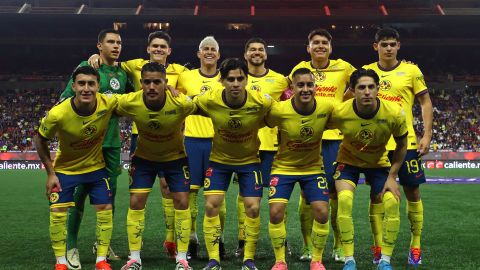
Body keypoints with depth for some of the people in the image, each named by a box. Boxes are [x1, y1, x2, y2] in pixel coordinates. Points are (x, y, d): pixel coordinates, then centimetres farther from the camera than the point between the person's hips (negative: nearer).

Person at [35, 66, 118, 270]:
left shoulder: (109, 104, -26)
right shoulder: (57, 114, -30)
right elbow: (40, 141, -11)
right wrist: (50, 173, -10)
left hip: (96, 167, 2)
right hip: (65, 169, -1)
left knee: (105, 209, -1)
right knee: (57, 212, -6)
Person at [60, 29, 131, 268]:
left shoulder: (122, 73, 10)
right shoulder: (87, 67, -4)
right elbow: (65, 99, -5)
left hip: (112, 143, 5)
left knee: (109, 194, 10)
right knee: (80, 193, -2)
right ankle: (71, 247, 9)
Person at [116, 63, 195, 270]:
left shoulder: (181, 103, -31)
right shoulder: (129, 102, -27)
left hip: (175, 157, -1)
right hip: (144, 157, 1)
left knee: (181, 202, -5)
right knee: (136, 202, -4)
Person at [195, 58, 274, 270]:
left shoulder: (261, 102, -25)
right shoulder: (209, 100, -23)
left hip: (249, 160, 0)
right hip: (219, 159, 1)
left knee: (253, 208, -5)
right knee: (211, 205, -6)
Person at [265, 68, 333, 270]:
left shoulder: (326, 107, -18)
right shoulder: (279, 111, -24)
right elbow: (262, 122, -4)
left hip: (313, 167, 2)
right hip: (284, 167, -1)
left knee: (322, 212, -7)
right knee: (276, 212, -11)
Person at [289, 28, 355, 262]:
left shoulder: (343, 68, 4)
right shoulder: (300, 69, 6)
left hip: (334, 136, 0)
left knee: (335, 192, 2)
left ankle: (339, 247, 15)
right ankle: (307, 246, 16)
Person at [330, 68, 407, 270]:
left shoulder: (394, 113, -25)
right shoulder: (339, 112, -28)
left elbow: (402, 145, -7)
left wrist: (392, 176, -10)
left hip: (379, 163, 1)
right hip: (348, 160, -1)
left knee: (392, 202, -16)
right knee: (344, 199, -25)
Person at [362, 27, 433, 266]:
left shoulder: (411, 70, 1)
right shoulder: (366, 72, 5)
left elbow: (425, 103, 3)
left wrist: (427, 135, -5)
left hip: (406, 141, -1)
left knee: (412, 192, 5)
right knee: (377, 193, 4)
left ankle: (415, 246, 16)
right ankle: (378, 247, 13)